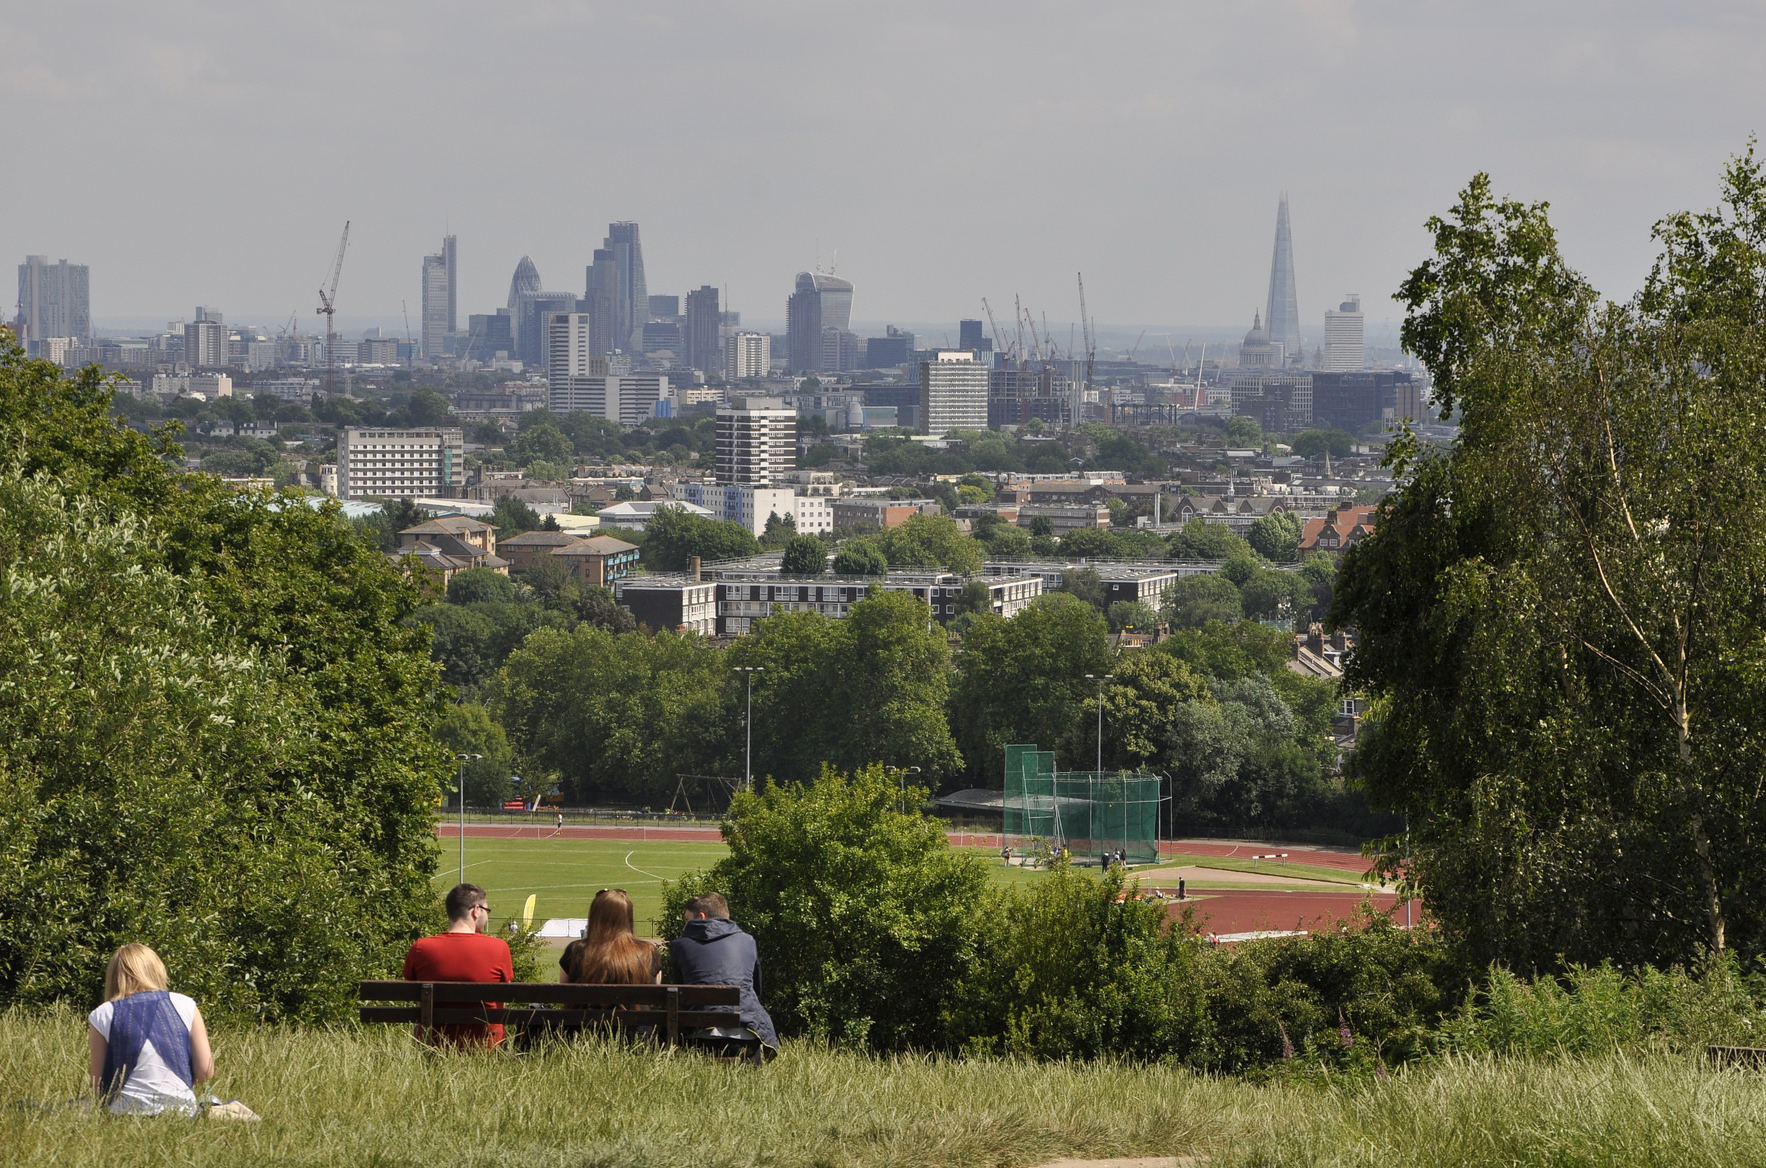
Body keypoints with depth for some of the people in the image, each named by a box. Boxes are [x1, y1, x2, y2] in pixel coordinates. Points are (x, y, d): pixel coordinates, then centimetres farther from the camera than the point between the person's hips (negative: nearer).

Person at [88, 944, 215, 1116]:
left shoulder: (102, 1016, 2)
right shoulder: (184, 1005, 5)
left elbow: (98, 1085, 0)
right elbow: (205, 1072, 3)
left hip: (128, 1109, -4)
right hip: (182, 1108, 4)